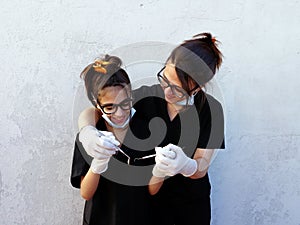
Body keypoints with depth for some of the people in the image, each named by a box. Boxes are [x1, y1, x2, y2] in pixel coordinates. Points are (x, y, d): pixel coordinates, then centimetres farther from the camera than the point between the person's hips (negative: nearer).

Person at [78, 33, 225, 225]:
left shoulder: (211, 110, -19)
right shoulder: (147, 95, -18)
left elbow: (202, 167, -19)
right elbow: (91, 112, -12)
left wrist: (186, 165, -43)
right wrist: (87, 132, -35)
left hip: (192, 202, 0)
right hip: (153, 196, 0)